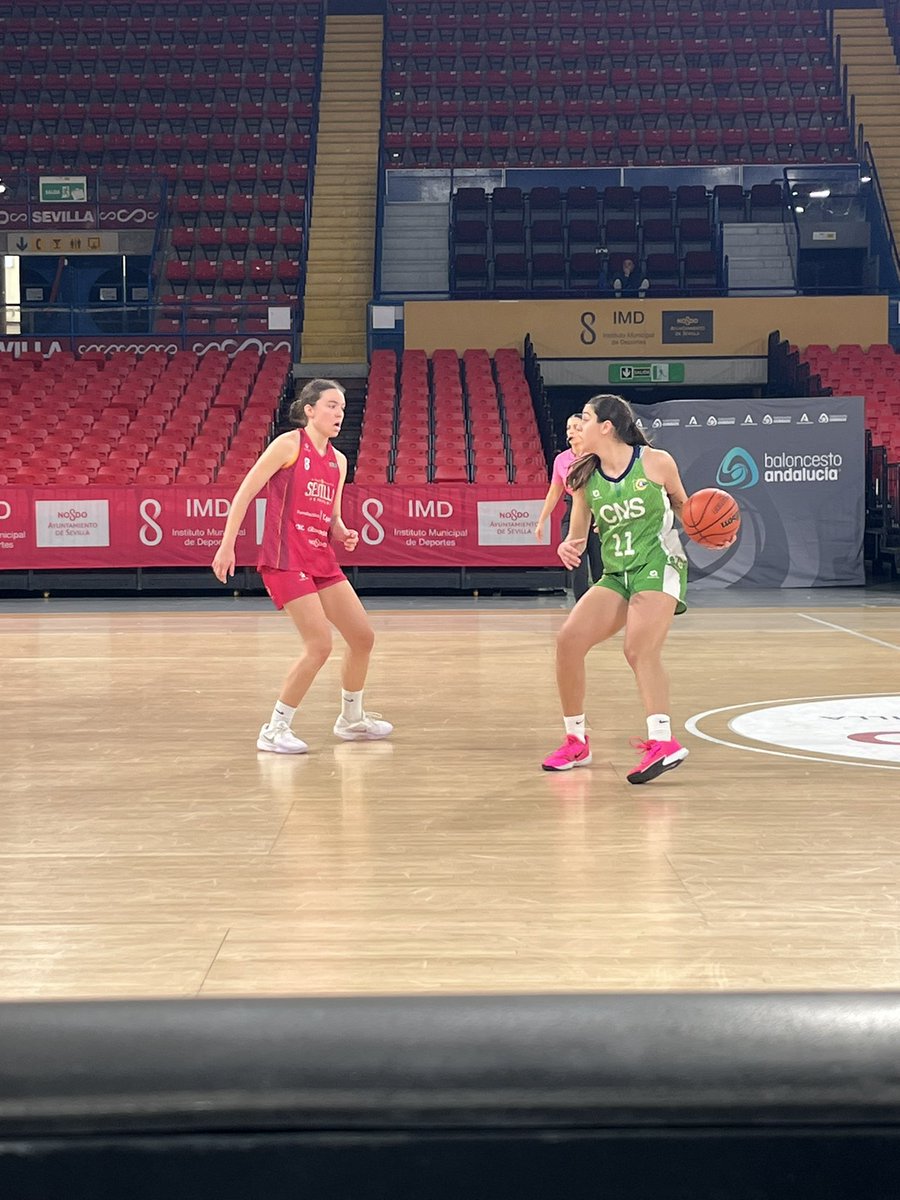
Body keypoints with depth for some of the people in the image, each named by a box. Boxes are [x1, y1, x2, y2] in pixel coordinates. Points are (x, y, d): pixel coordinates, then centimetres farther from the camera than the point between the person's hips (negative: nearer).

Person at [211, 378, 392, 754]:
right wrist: (227, 544, -13)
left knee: (363, 637, 9)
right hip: (285, 560, -8)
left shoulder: (338, 461, 14)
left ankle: (352, 719, 30)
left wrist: (343, 534, -1)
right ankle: (274, 730, 0)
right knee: (320, 645, -14)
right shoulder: (289, 444, -6)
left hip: (322, 560, 8)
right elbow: (244, 493, -8)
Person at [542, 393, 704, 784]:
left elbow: (682, 506, 10)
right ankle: (576, 742, 5)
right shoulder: (584, 476, 4)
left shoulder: (656, 462, -6)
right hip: (616, 575, 5)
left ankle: (662, 741, -38)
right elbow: (577, 534, 7)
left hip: (660, 566, -5)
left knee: (639, 649, -27)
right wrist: (568, 547, -17)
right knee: (569, 639, -10)